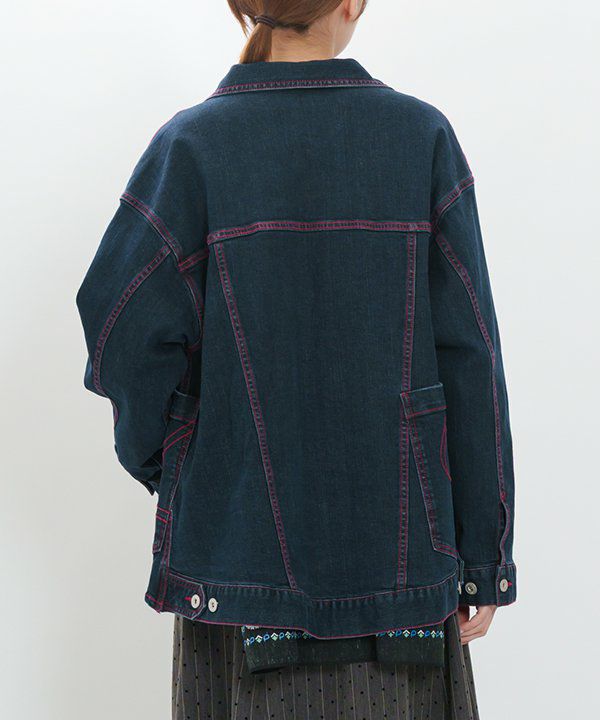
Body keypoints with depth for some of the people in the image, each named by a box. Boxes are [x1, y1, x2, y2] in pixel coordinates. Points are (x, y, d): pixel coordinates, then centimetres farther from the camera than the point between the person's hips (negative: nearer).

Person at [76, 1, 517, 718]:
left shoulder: (192, 142, -6)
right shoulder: (422, 134, -3)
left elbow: (121, 318, -14)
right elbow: (468, 356, -4)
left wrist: (155, 457, 6)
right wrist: (485, 555, 2)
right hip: (397, 545, 1)